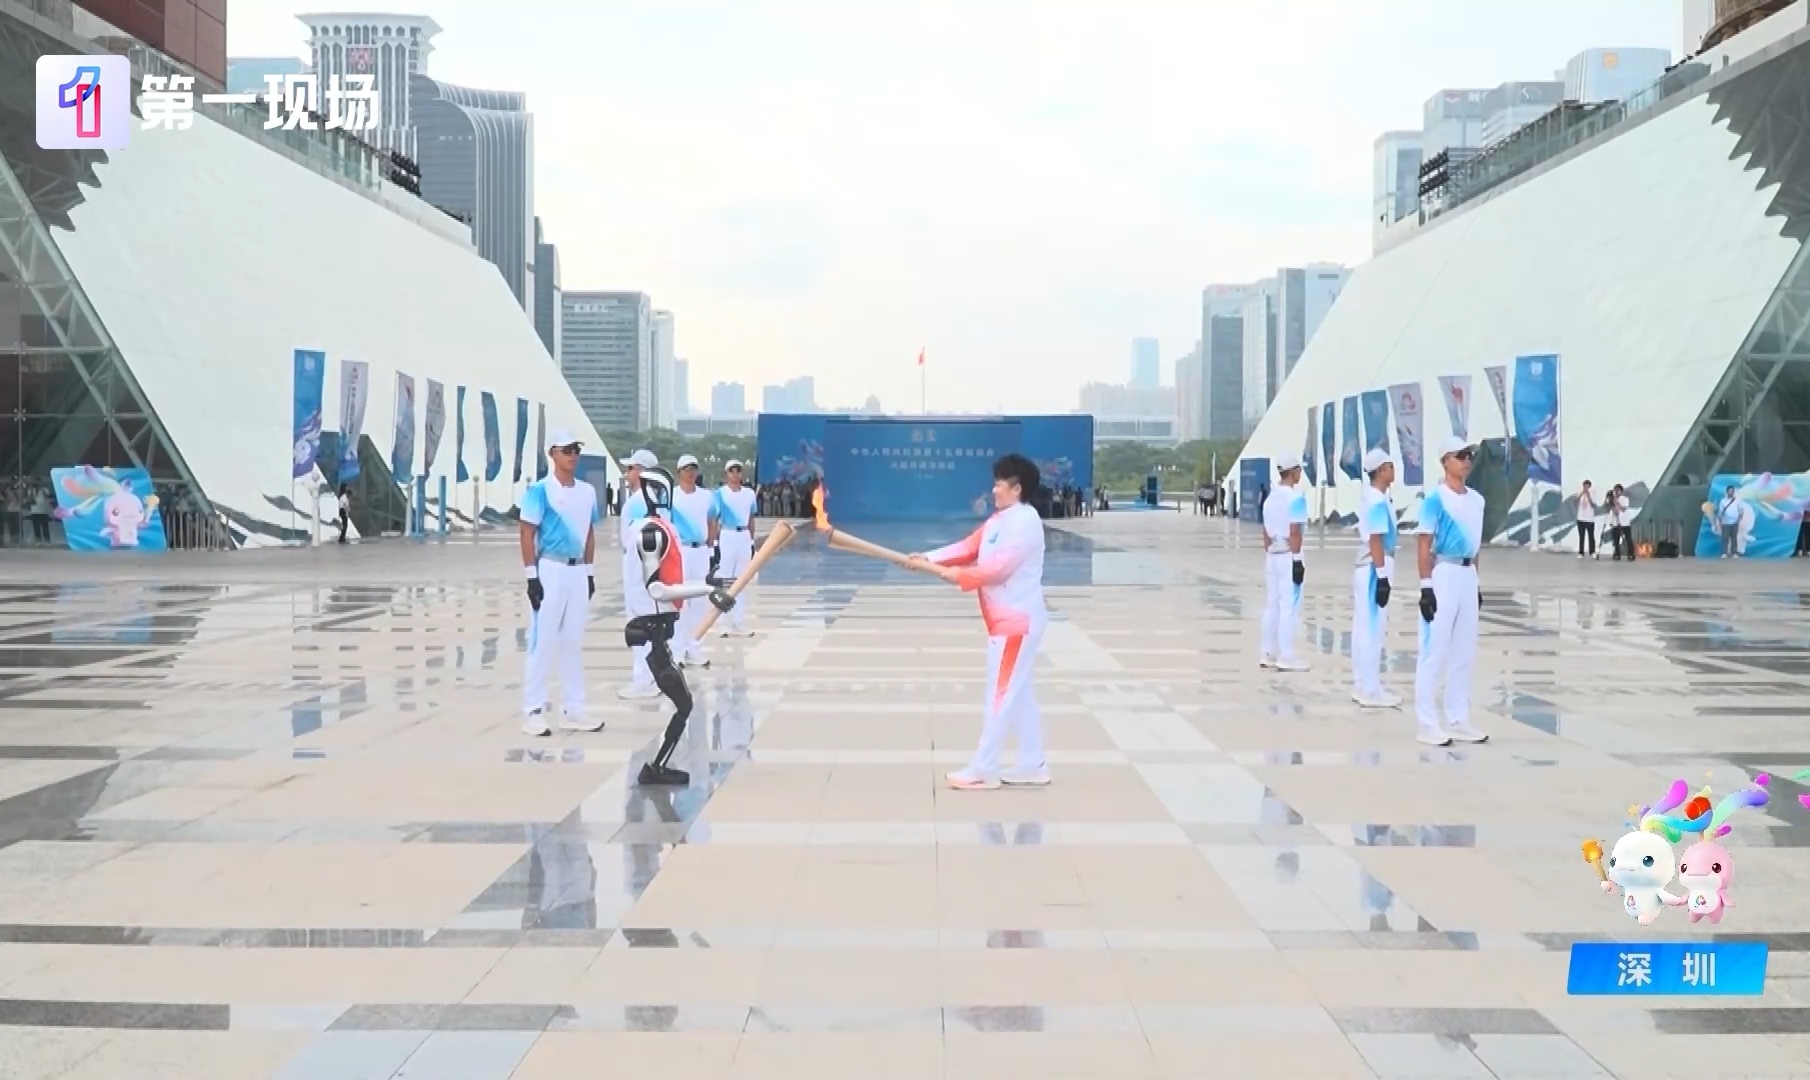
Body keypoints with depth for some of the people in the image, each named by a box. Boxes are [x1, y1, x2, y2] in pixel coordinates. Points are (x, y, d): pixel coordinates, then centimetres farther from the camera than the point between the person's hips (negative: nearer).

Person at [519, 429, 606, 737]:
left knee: (574, 643, 11)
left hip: (578, 572, 6)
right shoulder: (540, 490, -8)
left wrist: (590, 572, 14)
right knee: (542, 642, -5)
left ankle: (572, 710, 18)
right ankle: (533, 711, 0)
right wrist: (531, 576, -15)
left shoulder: (587, 491, 11)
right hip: (550, 570, -6)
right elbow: (527, 533, -10)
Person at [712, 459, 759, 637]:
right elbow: (715, 520, -5)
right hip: (727, 537, -5)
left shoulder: (749, 493, 10)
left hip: (744, 537, 5)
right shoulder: (720, 493, -4)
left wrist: (752, 542, 13)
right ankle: (727, 623, 0)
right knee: (724, 580, -5)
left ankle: (740, 623, 15)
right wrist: (715, 544, -10)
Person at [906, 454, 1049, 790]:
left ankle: (983, 769, 3)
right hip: (1009, 618, 11)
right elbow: (968, 547, 9)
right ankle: (1033, 764, 23)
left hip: (1017, 619, -11)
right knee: (1018, 692, 15)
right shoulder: (1000, 519, 14)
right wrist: (928, 558, -4)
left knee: (1000, 693, -4)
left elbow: (998, 567, -24)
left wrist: (955, 575, -16)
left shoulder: (1025, 522, -19)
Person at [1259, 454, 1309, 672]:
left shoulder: (1270, 497, 12)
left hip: (1272, 555, 8)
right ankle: (1286, 658, -5)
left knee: (1272, 605, 11)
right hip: (1288, 556, -8)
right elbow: (1295, 532, -17)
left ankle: (1267, 654, 14)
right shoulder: (1296, 496, -13)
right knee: (1289, 606, -5)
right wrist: (1297, 560, -16)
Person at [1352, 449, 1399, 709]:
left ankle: (1361, 687, 17)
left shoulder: (1368, 497, 12)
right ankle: (1371, 691, -2)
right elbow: (1376, 541, -21)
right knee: (1374, 630, -6)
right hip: (1374, 571, -10)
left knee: (1363, 629, 11)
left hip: (1365, 569, 10)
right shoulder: (1378, 501, -17)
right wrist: (1382, 577, -21)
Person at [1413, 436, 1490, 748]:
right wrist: (1426, 586, -18)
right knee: (1434, 650, -5)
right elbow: (1424, 545, -12)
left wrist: (1476, 582, 18)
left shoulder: (1477, 499, 13)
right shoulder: (1435, 499, -10)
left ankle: (1457, 720, 22)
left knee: (1464, 652, 13)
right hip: (1443, 575, -8)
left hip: (1468, 576, 8)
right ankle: (1428, 723, -1)